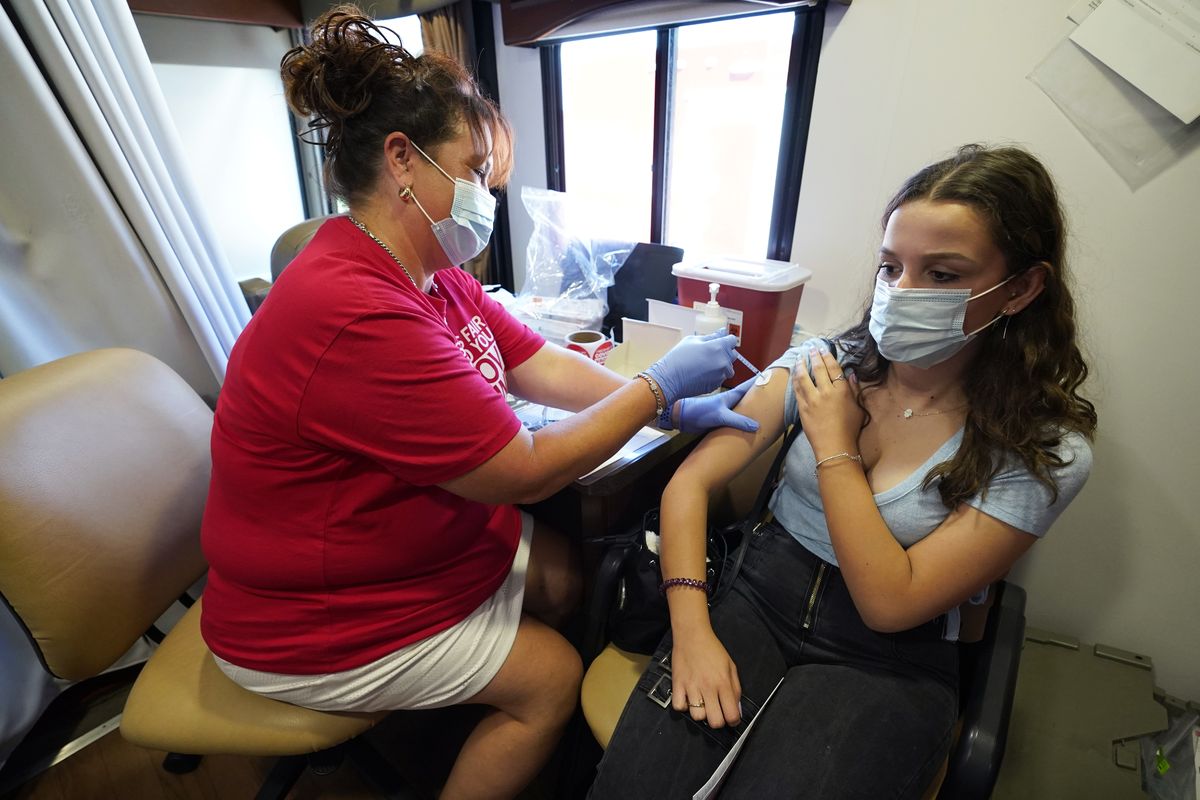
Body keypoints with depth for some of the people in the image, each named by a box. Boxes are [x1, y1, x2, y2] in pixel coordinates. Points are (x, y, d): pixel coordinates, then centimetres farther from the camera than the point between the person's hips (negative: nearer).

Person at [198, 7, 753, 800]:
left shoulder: (434, 276, -3)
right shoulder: (356, 315, -34)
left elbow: (543, 366, -4)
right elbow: (527, 470, -29)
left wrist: (676, 407, -10)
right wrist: (660, 383, -19)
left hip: (426, 538, 8)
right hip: (325, 623, -8)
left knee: (565, 574, 13)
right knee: (552, 677, 2)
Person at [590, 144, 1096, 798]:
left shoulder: (1046, 452, -8)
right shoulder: (823, 362, -3)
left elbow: (890, 604, -15)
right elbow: (690, 482, -8)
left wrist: (834, 444, -14)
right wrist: (692, 630, -18)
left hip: (885, 666, 0)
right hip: (755, 602, 1)